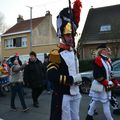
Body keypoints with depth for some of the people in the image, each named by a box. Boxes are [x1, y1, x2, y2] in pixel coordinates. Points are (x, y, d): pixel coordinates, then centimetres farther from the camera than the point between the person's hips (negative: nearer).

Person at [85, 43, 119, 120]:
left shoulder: (107, 60, 12)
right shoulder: (98, 60, -16)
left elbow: (109, 73, 18)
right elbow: (97, 75, -21)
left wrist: (114, 81, 5)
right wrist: (107, 84, -21)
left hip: (107, 86, 9)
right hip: (100, 86, -9)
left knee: (95, 101, 17)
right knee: (106, 103, -3)